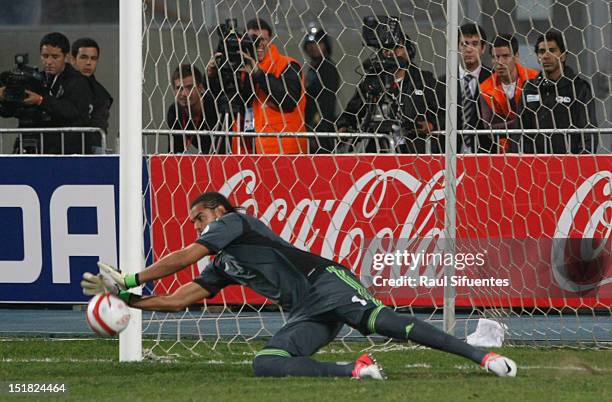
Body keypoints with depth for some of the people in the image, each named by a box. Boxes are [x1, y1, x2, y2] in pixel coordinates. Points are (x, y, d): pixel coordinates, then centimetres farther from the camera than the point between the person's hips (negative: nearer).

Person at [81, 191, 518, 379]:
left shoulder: (234, 222, 9)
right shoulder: (223, 268, 33)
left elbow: (182, 259, 1)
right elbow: (176, 300, 32)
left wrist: (130, 278, 7)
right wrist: (127, 297, 22)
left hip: (326, 283, -8)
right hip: (308, 313, 8)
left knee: (381, 320, -31)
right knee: (266, 363, -17)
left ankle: (483, 356, -40)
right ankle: (355, 370, -27)